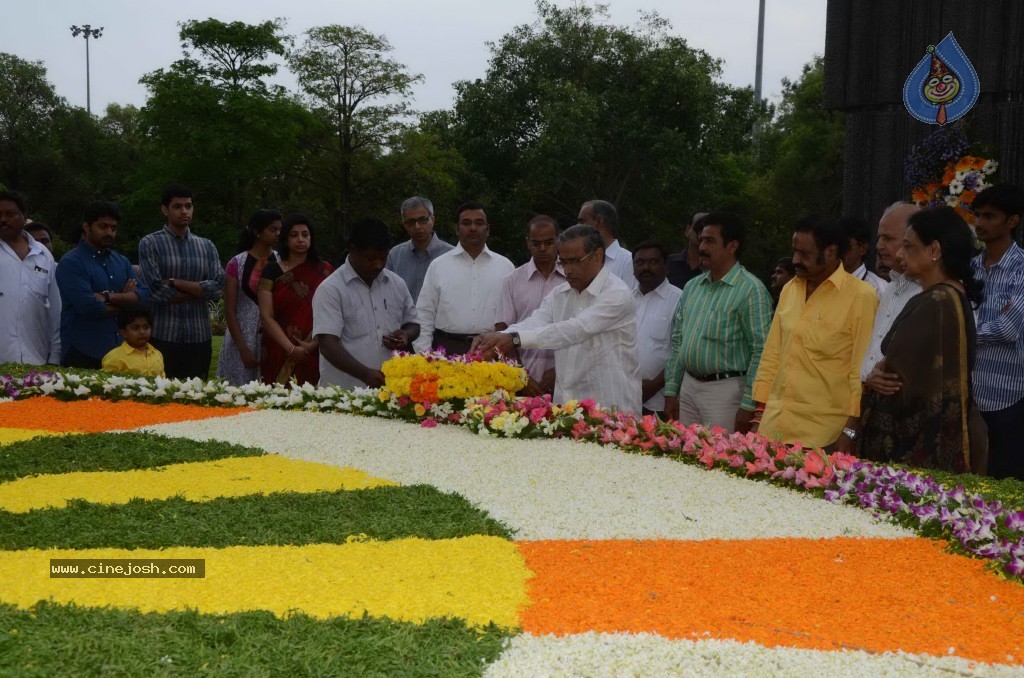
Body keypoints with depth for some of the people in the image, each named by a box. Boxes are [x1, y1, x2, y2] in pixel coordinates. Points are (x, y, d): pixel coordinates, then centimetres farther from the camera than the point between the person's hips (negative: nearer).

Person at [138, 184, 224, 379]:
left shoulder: (207, 246, 11)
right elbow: (155, 290, -12)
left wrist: (175, 283, -9)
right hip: (163, 337, -3)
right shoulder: (150, 244, -1)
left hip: (200, 337, 3)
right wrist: (199, 290, -5)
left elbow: (218, 288, -2)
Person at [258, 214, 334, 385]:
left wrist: (313, 344, -12)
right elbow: (266, 316, -2)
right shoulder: (272, 271, 5)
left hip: (315, 354, 0)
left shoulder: (324, 271, 7)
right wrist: (291, 349, -13)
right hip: (280, 355, 0)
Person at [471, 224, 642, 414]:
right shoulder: (559, 294, 11)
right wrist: (497, 336, -26)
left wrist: (516, 339, -32)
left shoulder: (617, 294, -12)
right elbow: (533, 323, -5)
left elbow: (574, 330, -24)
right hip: (565, 405, 6)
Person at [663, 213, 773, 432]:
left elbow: (761, 351, -14)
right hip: (688, 387, 6)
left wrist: (748, 405, -16)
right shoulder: (692, 287, 11)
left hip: (726, 389, -6)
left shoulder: (751, 290, -10)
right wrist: (670, 391, 10)